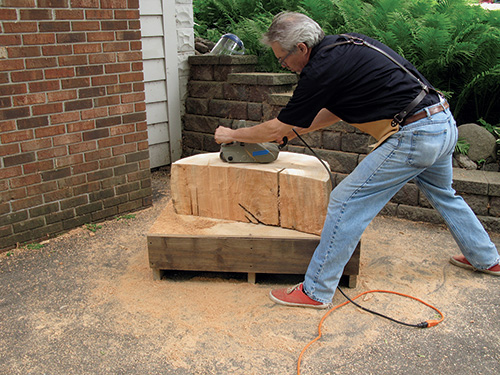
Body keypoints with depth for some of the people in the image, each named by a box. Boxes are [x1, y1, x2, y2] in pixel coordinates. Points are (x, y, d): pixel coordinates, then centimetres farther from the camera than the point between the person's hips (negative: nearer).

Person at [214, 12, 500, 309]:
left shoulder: (323, 69, -16)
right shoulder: (345, 43, 12)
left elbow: (277, 130, -7)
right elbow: (337, 111, 23)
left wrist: (231, 134, 8)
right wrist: (294, 130, 24)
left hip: (414, 136, -10)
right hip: (445, 122, 10)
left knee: (346, 203, -4)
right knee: (444, 195, 31)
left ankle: (316, 291, 6)